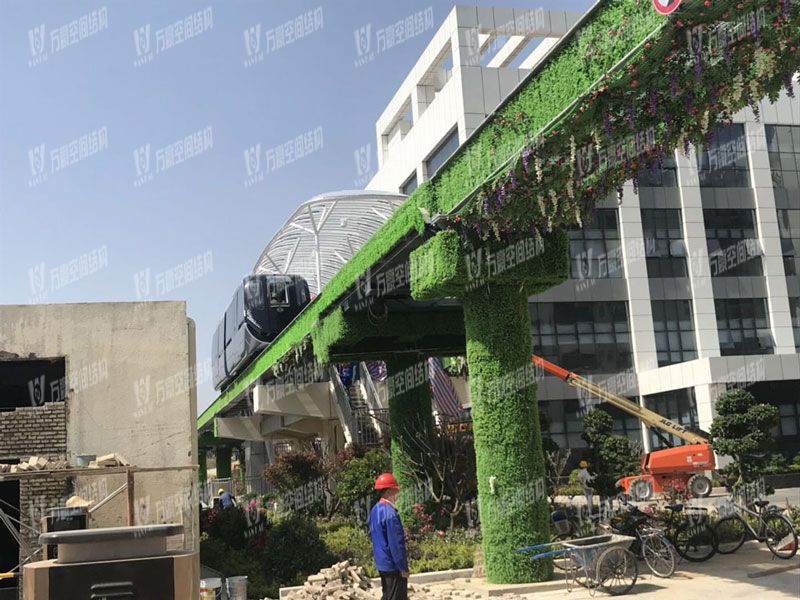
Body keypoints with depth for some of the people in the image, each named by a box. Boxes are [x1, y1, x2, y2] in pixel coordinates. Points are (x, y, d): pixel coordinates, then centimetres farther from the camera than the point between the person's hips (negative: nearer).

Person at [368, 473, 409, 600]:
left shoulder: (375, 510, 7)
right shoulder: (390, 513, -23)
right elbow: (396, 544, -22)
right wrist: (403, 568, -15)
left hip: (381, 563, 9)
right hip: (393, 566, -9)